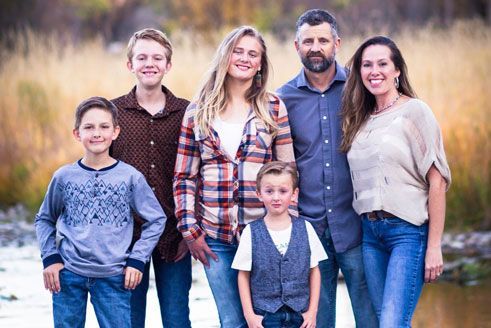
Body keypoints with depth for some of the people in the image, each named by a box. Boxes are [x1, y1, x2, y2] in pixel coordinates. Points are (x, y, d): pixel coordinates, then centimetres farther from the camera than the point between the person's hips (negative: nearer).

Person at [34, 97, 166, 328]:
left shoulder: (130, 177, -2)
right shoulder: (64, 177, 1)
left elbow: (156, 220, 6)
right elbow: (44, 219, 14)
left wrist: (137, 260, -1)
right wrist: (49, 257, 3)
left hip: (113, 277, -1)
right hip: (68, 274, 1)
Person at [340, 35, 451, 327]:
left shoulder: (414, 111, -4)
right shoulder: (361, 119, 14)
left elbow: (437, 182, -8)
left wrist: (434, 246, -13)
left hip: (408, 231, -6)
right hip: (371, 232, 6)